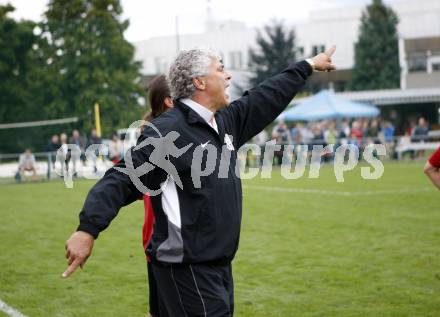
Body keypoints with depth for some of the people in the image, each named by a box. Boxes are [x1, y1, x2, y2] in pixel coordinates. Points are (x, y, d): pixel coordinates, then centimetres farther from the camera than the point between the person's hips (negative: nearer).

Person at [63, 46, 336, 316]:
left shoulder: (226, 121, 10)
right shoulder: (167, 131, -16)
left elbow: (267, 98, 25)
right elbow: (124, 179, -22)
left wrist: (308, 66, 36)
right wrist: (88, 229, -33)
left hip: (219, 264, 9)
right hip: (188, 271, -9)